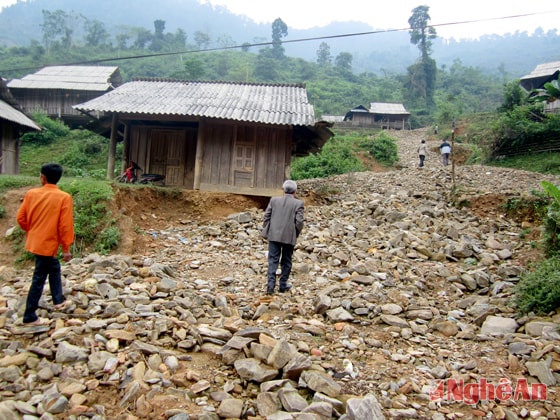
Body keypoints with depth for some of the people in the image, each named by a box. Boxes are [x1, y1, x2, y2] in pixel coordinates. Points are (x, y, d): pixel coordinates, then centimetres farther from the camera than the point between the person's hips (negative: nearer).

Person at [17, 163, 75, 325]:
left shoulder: (31, 193, -2)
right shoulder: (64, 197, -16)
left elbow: (21, 218, 4)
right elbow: (65, 225, -17)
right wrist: (66, 248, -9)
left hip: (35, 241, 6)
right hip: (48, 243, -6)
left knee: (54, 268, 25)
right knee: (39, 279, 3)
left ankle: (59, 301, 38)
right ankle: (29, 317, 13)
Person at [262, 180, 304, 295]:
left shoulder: (274, 200, 2)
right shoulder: (298, 203, -6)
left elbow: (266, 216, 2)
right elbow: (299, 221, -9)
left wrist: (266, 231, 11)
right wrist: (296, 234, 6)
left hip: (274, 235, 2)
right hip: (289, 237, -1)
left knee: (273, 260, 5)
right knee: (286, 261, 12)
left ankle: (270, 284, -4)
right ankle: (283, 285, 20)